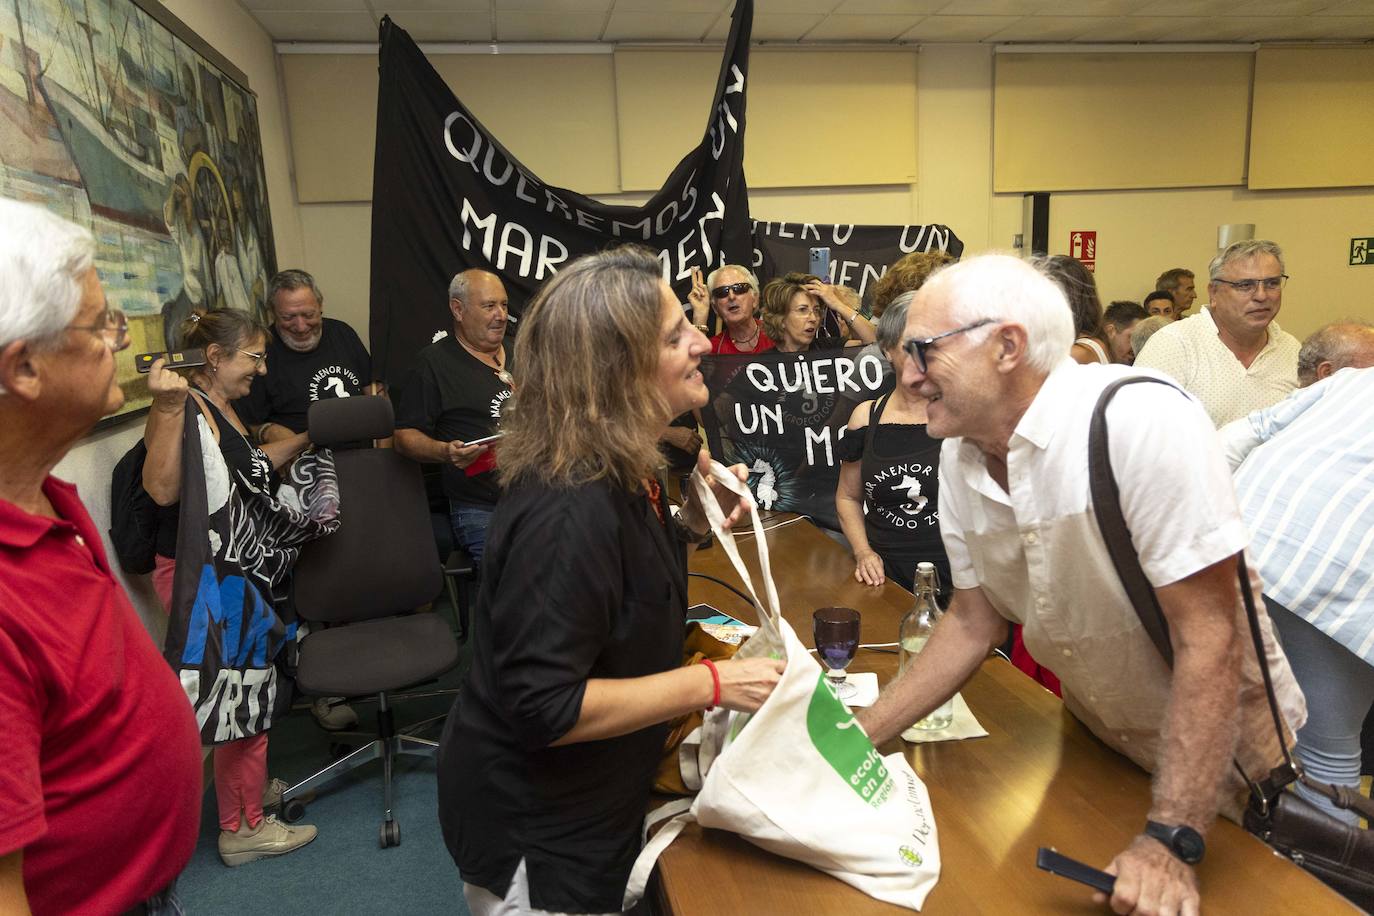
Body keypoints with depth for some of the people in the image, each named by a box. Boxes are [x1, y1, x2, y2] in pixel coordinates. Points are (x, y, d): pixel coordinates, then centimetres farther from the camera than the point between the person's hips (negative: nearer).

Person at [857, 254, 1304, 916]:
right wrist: (858, 735, -11)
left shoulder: (1142, 421, -31)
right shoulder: (960, 455, -11)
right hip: (1093, 738, 6)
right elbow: (974, 621, -3)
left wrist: (1169, 843, -29)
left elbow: (1208, 640, -30)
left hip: (1219, 754, -5)